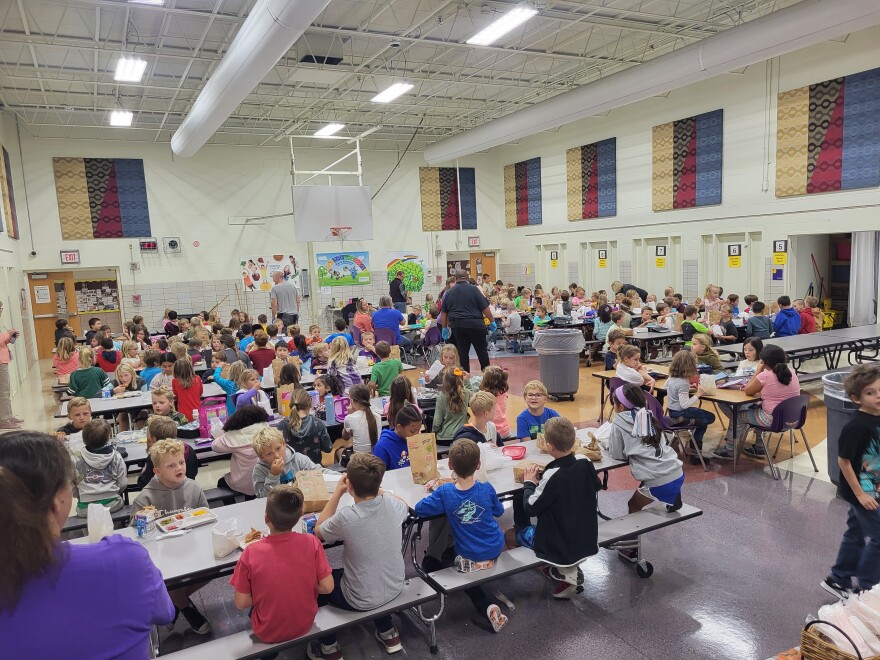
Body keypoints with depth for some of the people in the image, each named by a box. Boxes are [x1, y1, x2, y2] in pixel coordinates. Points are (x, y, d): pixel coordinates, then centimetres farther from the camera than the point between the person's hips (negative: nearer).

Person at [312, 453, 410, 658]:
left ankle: (329, 647, 32)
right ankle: (387, 633, 41)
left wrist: (337, 493, -8)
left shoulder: (346, 518, -32)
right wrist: (373, 487, 8)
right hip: (394, 587, 5)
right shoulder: (393, 504, -17)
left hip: (361, 600, -5)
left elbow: (318, 531, -7)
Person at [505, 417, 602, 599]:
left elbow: (531, 508, -20)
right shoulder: (585, 462, -13)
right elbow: (596, 485, 9)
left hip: (559, 544, -6)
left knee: (509, 535, 14)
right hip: (586, 538, 7)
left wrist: (529, 483, -4)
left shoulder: (552, 476, -29)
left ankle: (564, 571, 10)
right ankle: (570, 569, 17)